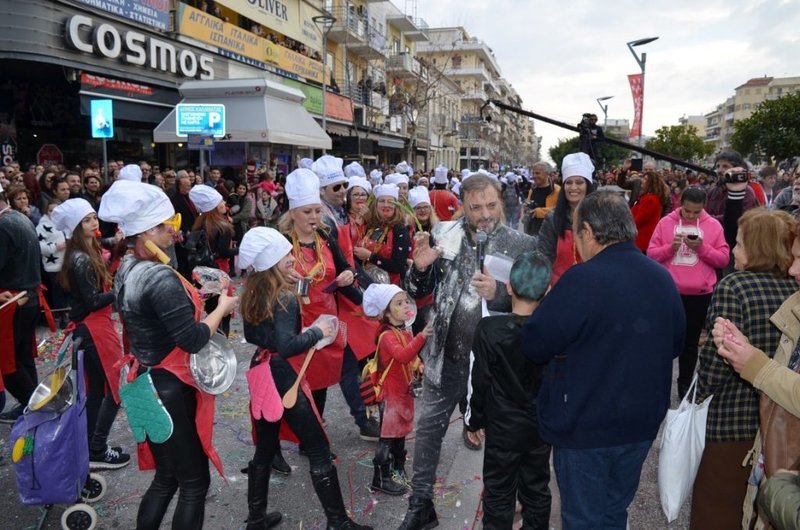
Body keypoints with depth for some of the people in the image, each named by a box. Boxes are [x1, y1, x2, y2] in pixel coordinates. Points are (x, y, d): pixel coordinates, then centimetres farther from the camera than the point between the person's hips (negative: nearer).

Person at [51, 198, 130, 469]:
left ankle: (91, 447, 28)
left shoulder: (88, 252, 9)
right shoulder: (81, 260, -20)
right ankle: (97, 451, 7)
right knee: (117, 387, -1)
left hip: (88, 328, 10)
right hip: (94, 329, -10)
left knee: (96, 390, 17)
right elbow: (93, 301, -21)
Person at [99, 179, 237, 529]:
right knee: (194, 481, 8)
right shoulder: (160, 278, -25)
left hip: (148, 383, 9)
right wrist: (222, 307, -10)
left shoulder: (127, 269, 4)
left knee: (166, 478, 23)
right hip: (170, 390, -9)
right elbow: (193, 340, -24)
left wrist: (197, 297, 7)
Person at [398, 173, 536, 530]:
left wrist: (498, 293, -27)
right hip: (446, 356, 2)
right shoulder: (446, 237, -4)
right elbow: (417, 293, 1)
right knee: (428, 429, 11)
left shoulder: (523, 246, -11)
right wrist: (420, 267, -20)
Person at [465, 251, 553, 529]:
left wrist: (474, 420, 2)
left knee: (499, 495, 13)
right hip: (543, 425, 3)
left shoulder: (490, 329, -21)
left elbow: (478, 381, -13)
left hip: (503, 428, -3)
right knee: (537, 490, 21)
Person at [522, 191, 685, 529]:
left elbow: (534, 346, -19)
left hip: (585, 428, -6)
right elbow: (675, 344, 12)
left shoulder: (582, 280, -24)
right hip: (641, 424, 6)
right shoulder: (663, 278, -2)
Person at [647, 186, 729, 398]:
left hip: (701, 294, 1)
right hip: (669, 292, -1)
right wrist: (671, 247, -19)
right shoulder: (666, 222, -2)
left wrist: (702, 248, -15)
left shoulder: (713, 225, 0)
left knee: (691, 341, 13)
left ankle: (685, 382, 28)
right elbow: (651, 255, -2)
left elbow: (723, 259, 0)